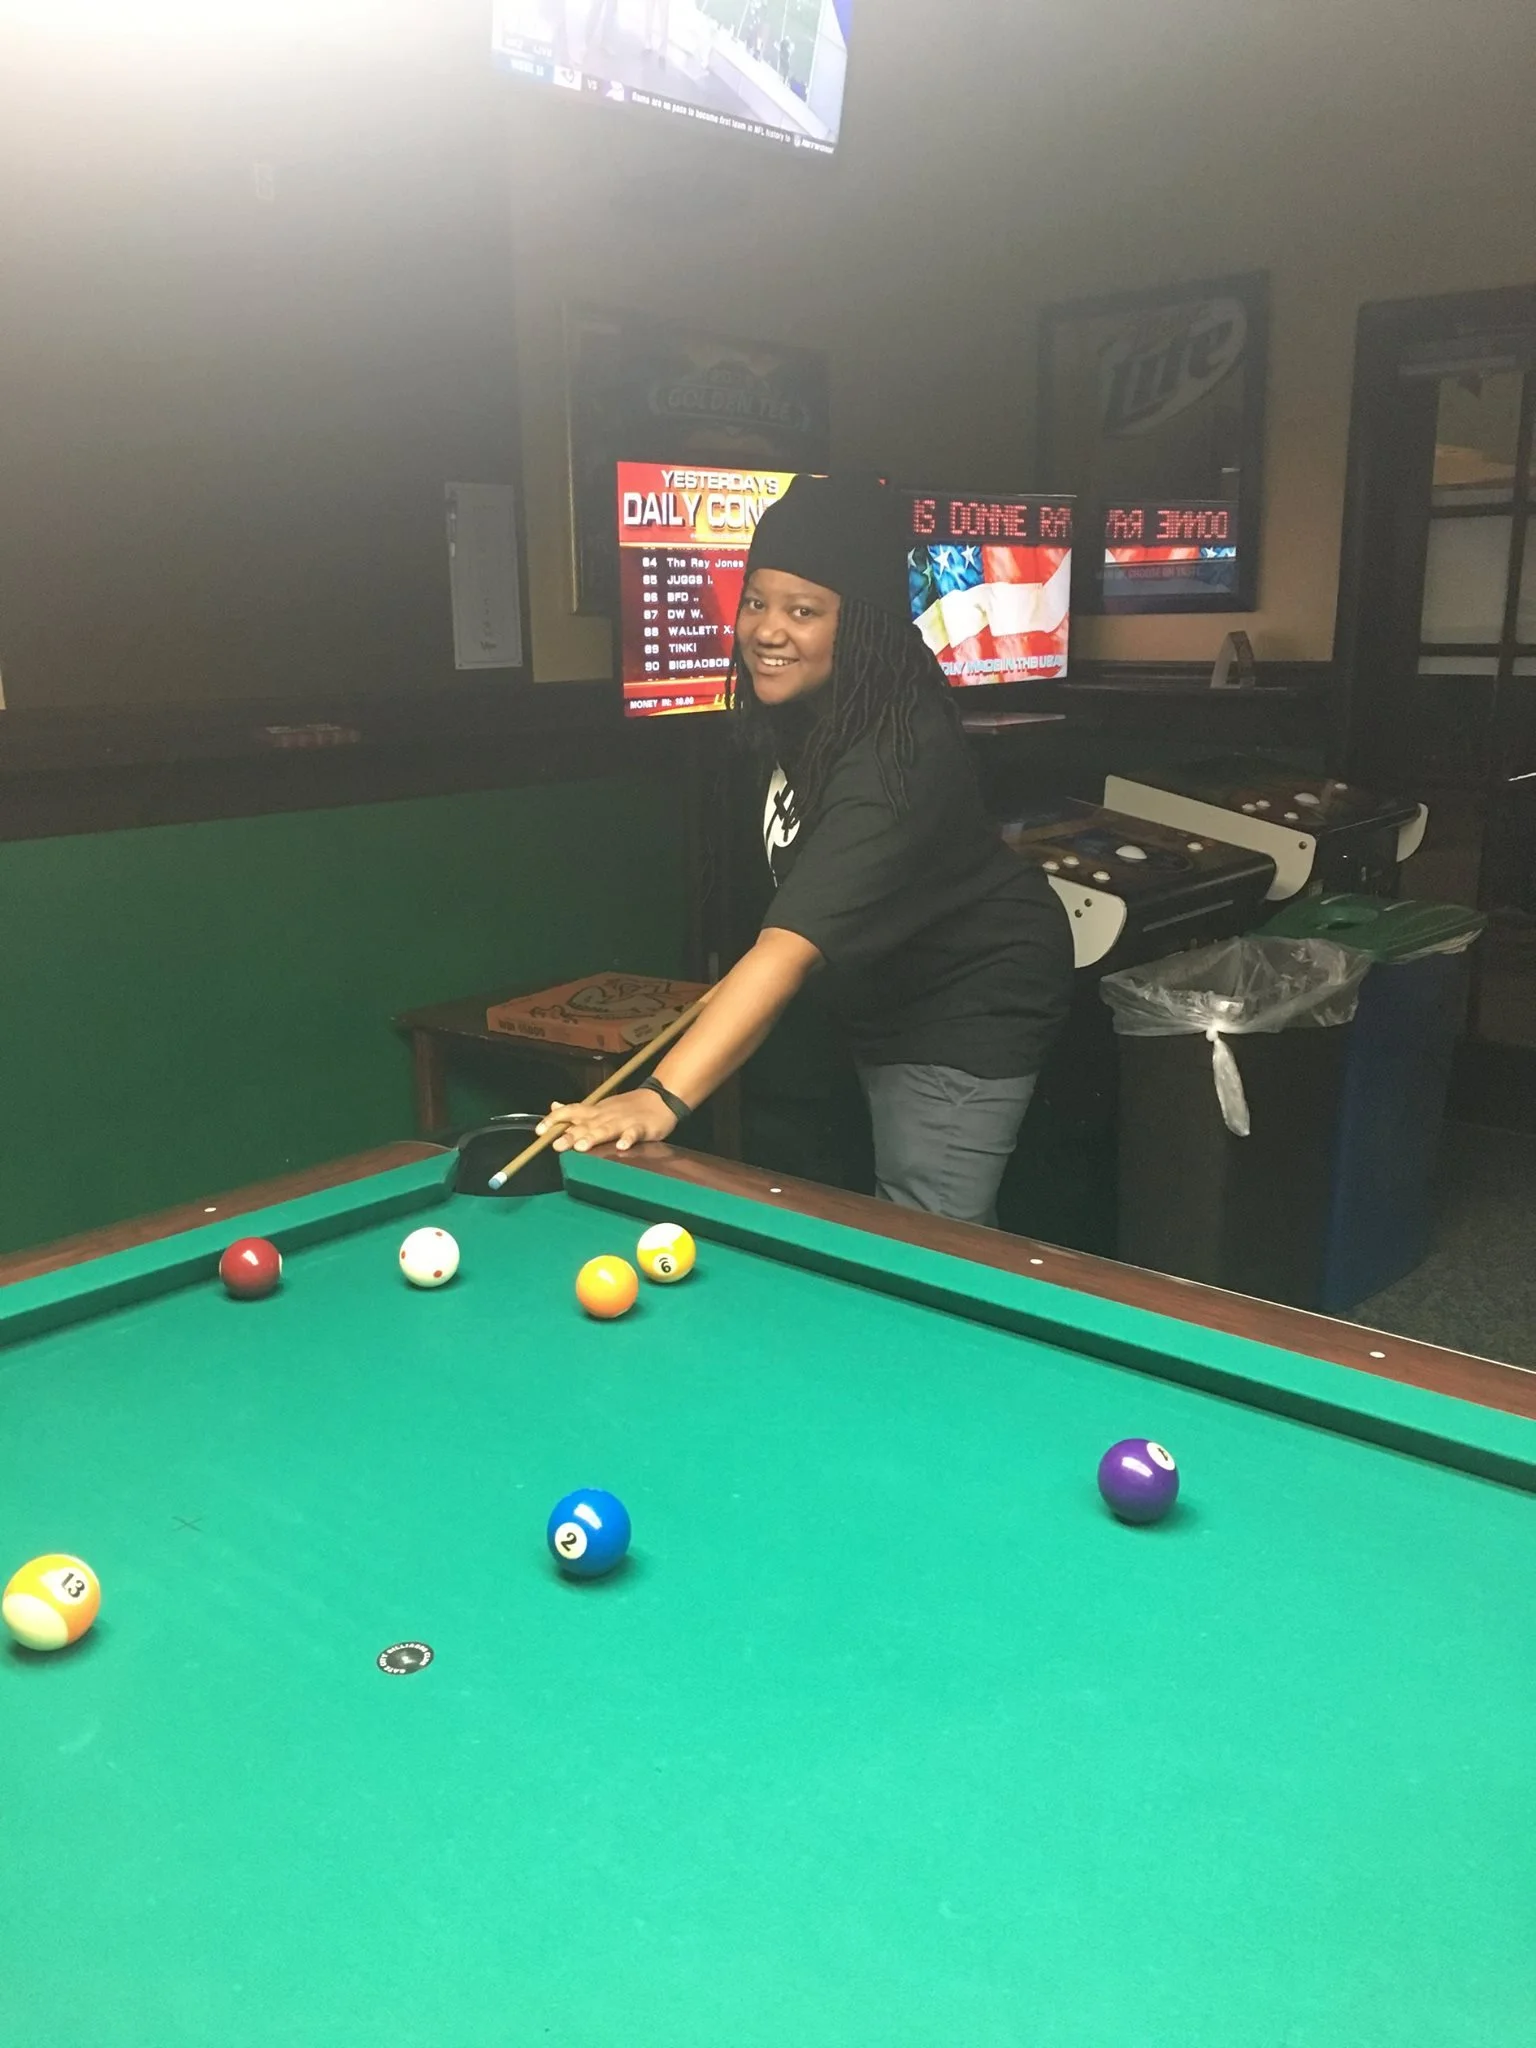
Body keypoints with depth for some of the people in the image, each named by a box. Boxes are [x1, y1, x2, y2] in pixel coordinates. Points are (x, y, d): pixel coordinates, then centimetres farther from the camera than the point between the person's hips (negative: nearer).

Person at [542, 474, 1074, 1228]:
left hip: (967, 1006, -9)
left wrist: (663, 1096, -57)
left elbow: (789, 947, -48)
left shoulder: (894, 761, -37)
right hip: (884, 994, 9)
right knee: (895, 1211, 20)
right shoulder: (798, 709, -10)